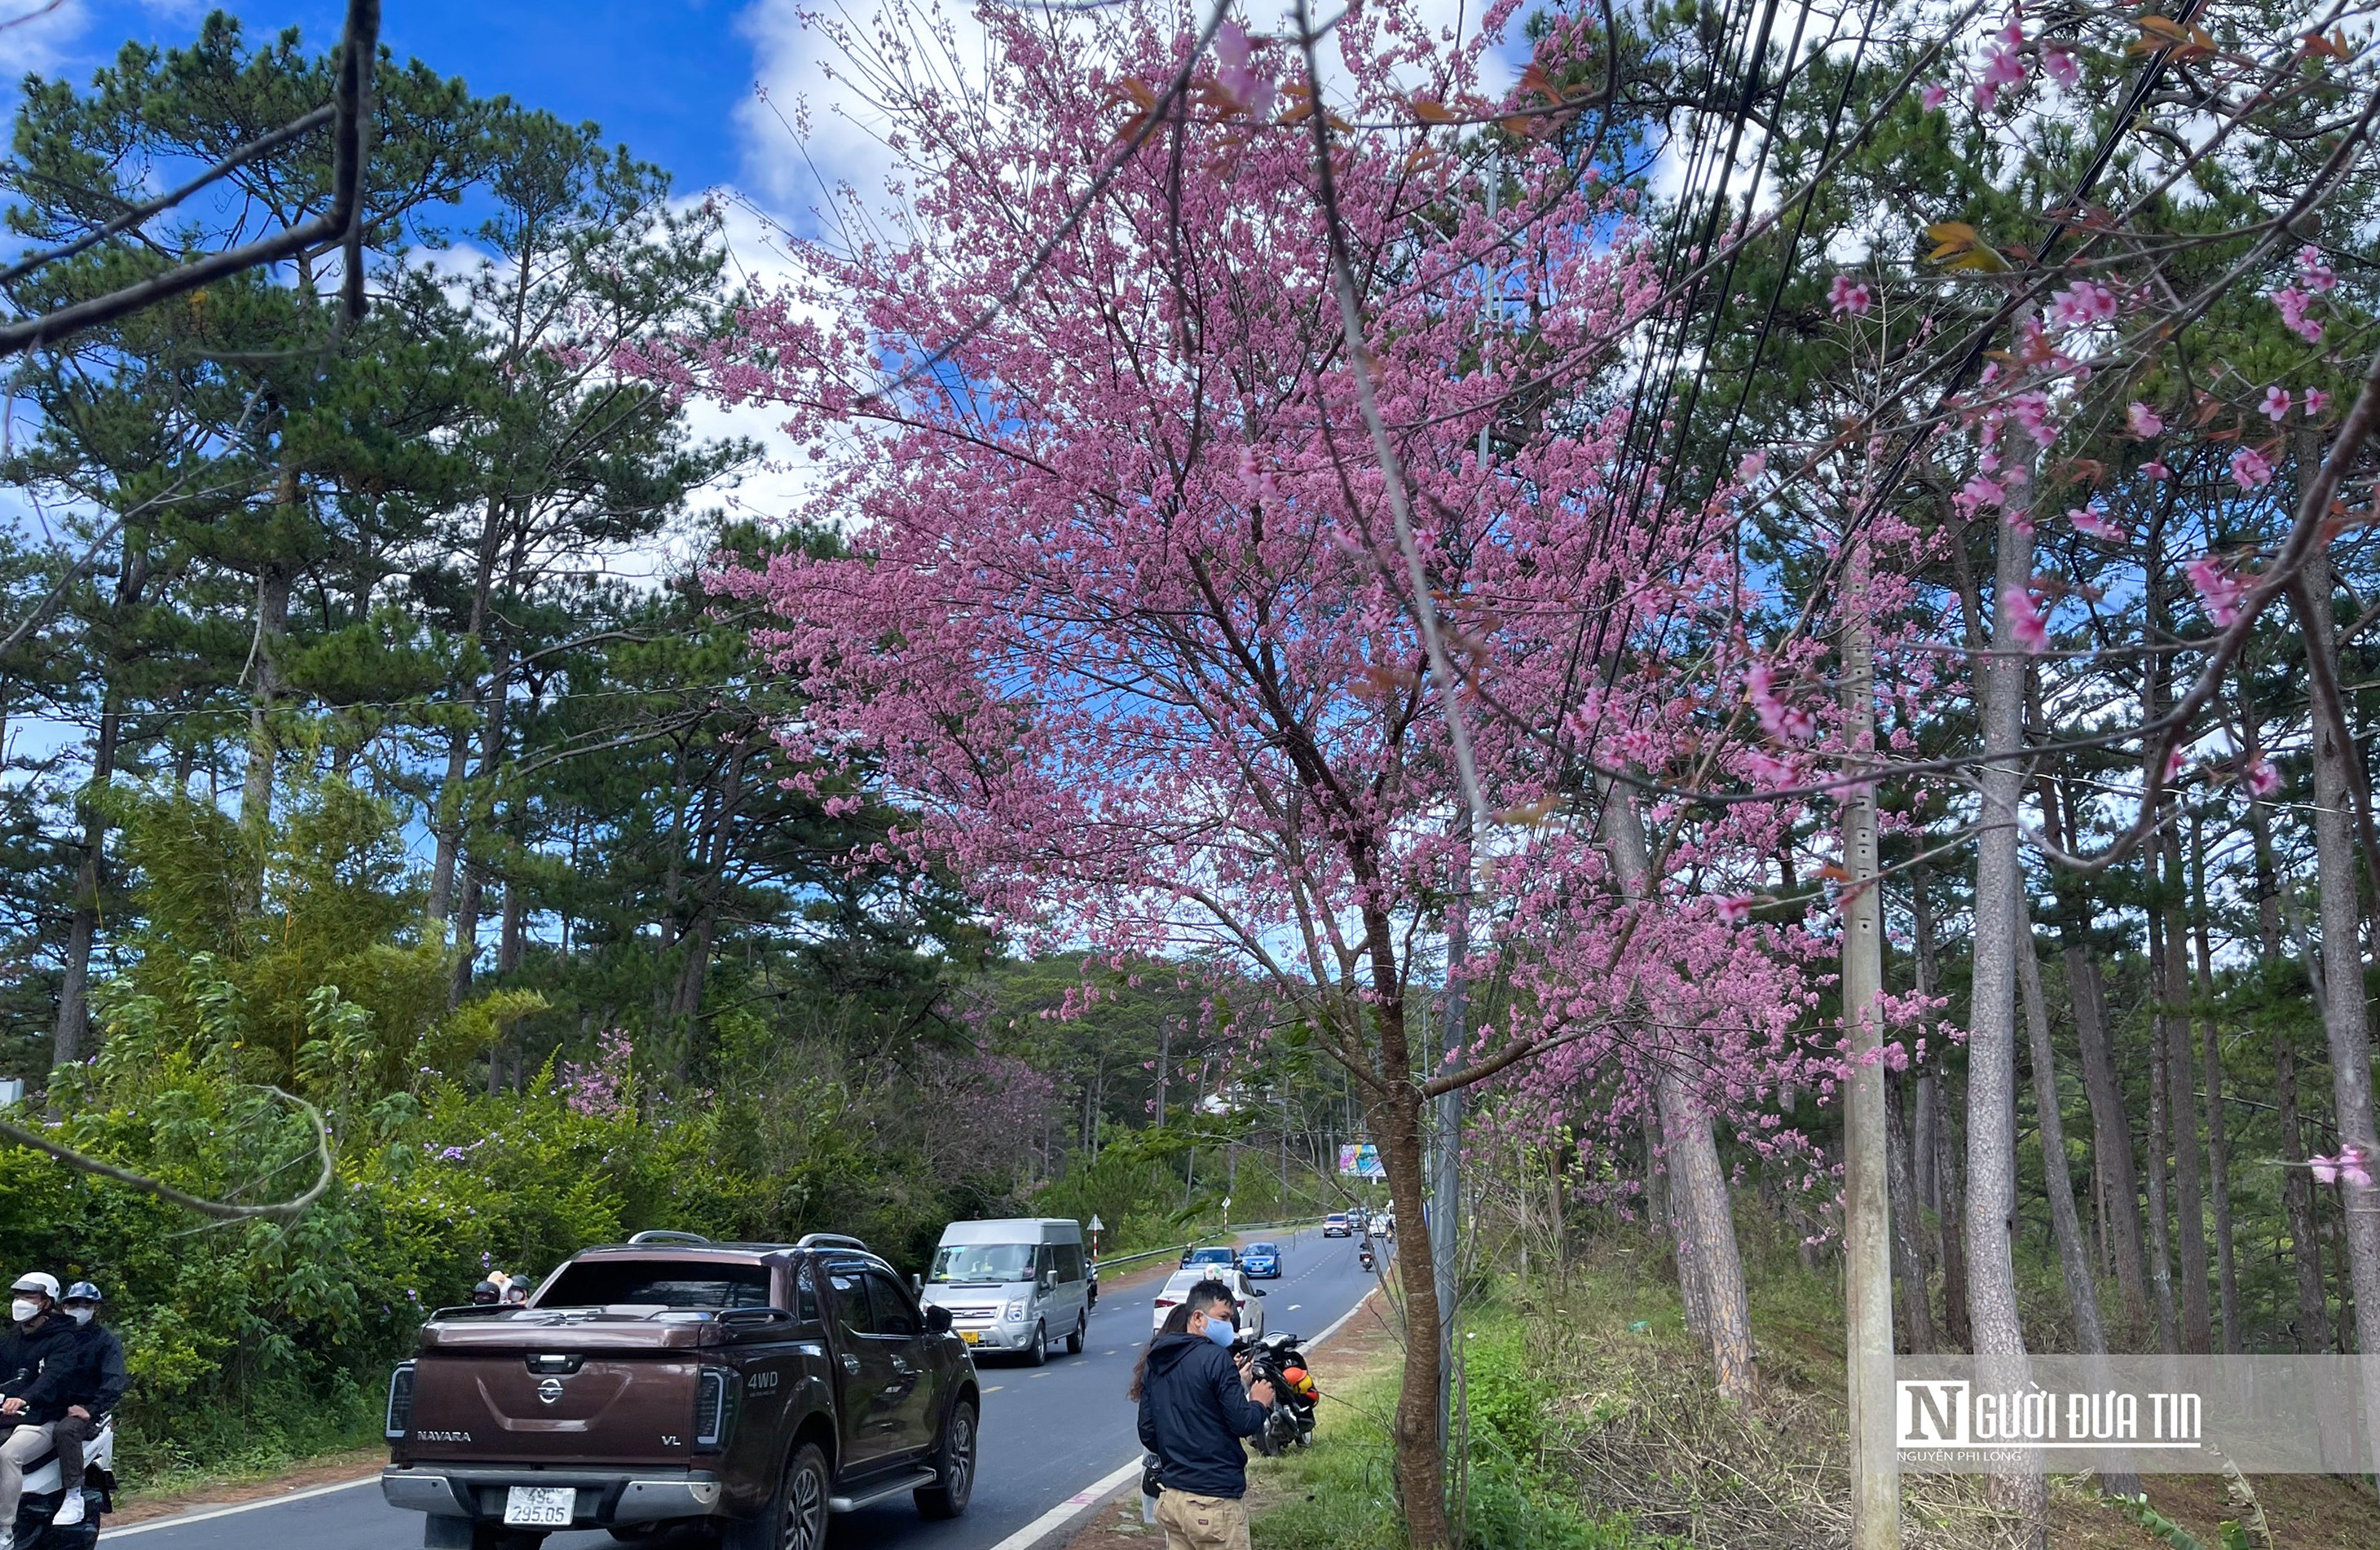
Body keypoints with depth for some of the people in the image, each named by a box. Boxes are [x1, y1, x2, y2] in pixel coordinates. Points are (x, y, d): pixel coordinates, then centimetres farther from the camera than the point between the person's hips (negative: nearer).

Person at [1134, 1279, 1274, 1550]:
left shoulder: (1154, 1362, 10)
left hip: (1170, 1496, 8)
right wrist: (1259, 1403, 4)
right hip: (1213, 1501, -8)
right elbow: (1243, 1423, -15)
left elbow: (1147, 1434, 15)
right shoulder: (1215, 1358, -14)